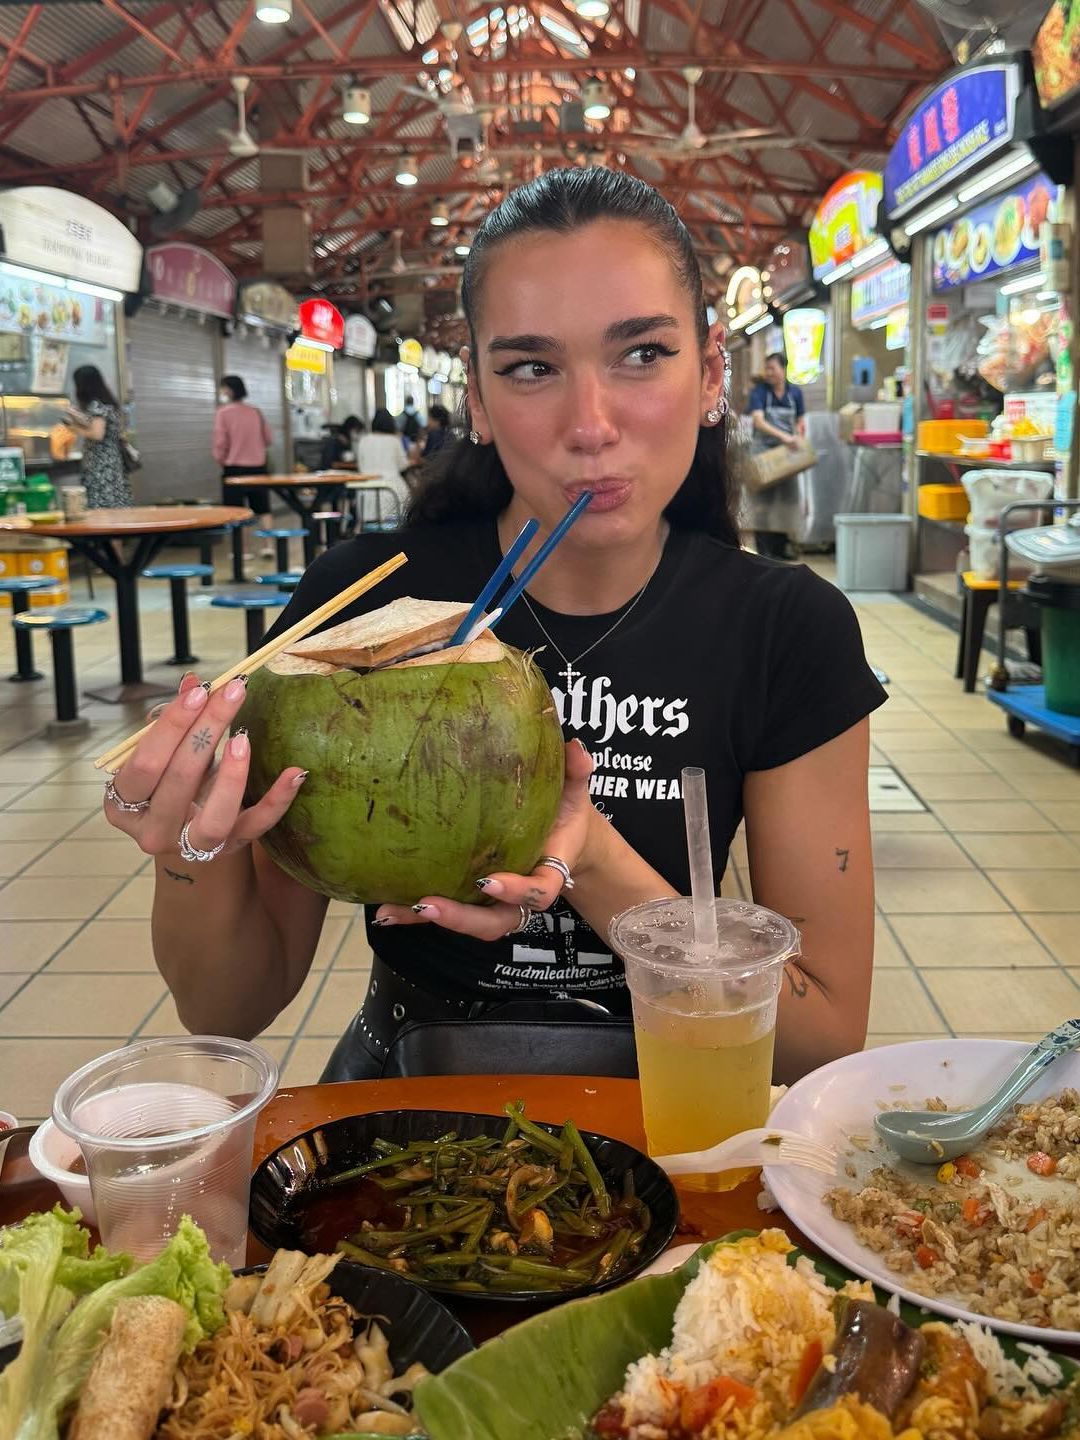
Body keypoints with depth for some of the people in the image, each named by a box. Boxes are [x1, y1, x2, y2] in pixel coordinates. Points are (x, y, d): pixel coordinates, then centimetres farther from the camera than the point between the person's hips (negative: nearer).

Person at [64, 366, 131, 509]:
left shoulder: (96, 405, -13)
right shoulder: (107, 402, 14)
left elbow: (97, 434, -21)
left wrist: (77, 429, -5)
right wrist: (79, 418, 24)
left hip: (100, 466, -9)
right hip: (111, 462, 9)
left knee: (101, 510, -9)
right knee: (114, 506, 6)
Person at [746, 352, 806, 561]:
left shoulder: (795, 393, 3)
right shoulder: (759, 391, -9)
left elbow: (800, 422, 10)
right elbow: (758, 421, -22)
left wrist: (798, 440, -10)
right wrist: (783, 436, -33)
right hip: (763, 448, -4)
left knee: (787, 495, 6)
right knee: (763, 498, -5)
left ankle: (780, 547, 15)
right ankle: (764, 549, -1)